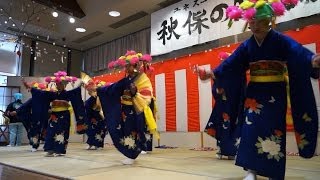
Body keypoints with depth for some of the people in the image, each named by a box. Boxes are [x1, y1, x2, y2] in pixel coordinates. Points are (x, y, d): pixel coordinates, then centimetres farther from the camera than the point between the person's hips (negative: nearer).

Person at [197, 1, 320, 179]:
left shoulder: (281, 40, -8)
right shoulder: (246, 45, 3)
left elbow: (298, 52, -25)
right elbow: (230, 64, 0)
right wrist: (212, 73, -11)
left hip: (275, 93, -2)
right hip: (254, 92, 3)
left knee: (274, 130, 1)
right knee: (251, 129, -7)